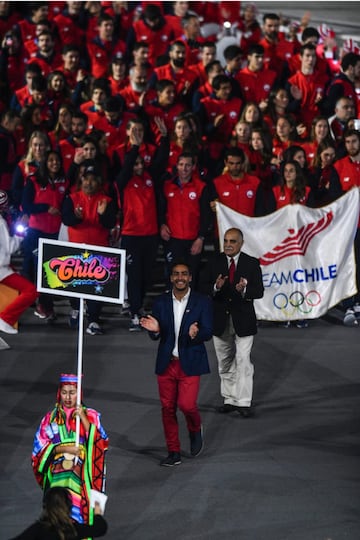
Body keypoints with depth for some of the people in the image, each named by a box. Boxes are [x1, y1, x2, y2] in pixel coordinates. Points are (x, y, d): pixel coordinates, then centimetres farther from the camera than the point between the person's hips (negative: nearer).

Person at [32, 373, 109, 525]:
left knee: (79, 511, -9)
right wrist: (63, 449, -12)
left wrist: (83, 418, -15)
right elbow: (40, 447, 2)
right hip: (57, 476, 1)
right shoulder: (51, 417, 5)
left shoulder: (90, 415, 2)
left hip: (81, 477, -1)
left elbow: (99, 443, -9)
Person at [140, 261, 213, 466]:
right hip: (167, 363, 3)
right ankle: (174, 453, 17)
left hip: (190, 363, -3)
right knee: (168, 408, 5)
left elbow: (208, 333, -6)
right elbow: (155, 336, 6)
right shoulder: (161, 302, 5)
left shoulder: (202, 302, -2)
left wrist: (196, 334, -28)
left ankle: (196, 429, 21)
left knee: (186, 404, -14)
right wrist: (155, 330, -19)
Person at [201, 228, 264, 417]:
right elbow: (203, 286, -3)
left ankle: (243, 402, -3)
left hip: (243, 320, -3)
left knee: (243, 361, -8)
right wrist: (216, 287, -24)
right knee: (225, 362, 12)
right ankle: (229, 400, 23)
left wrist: (244, 290, -28)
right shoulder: (214, 262, 2)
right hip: (220, 320, 3)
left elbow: (259, 291, -8)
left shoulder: (251, 264, -3)